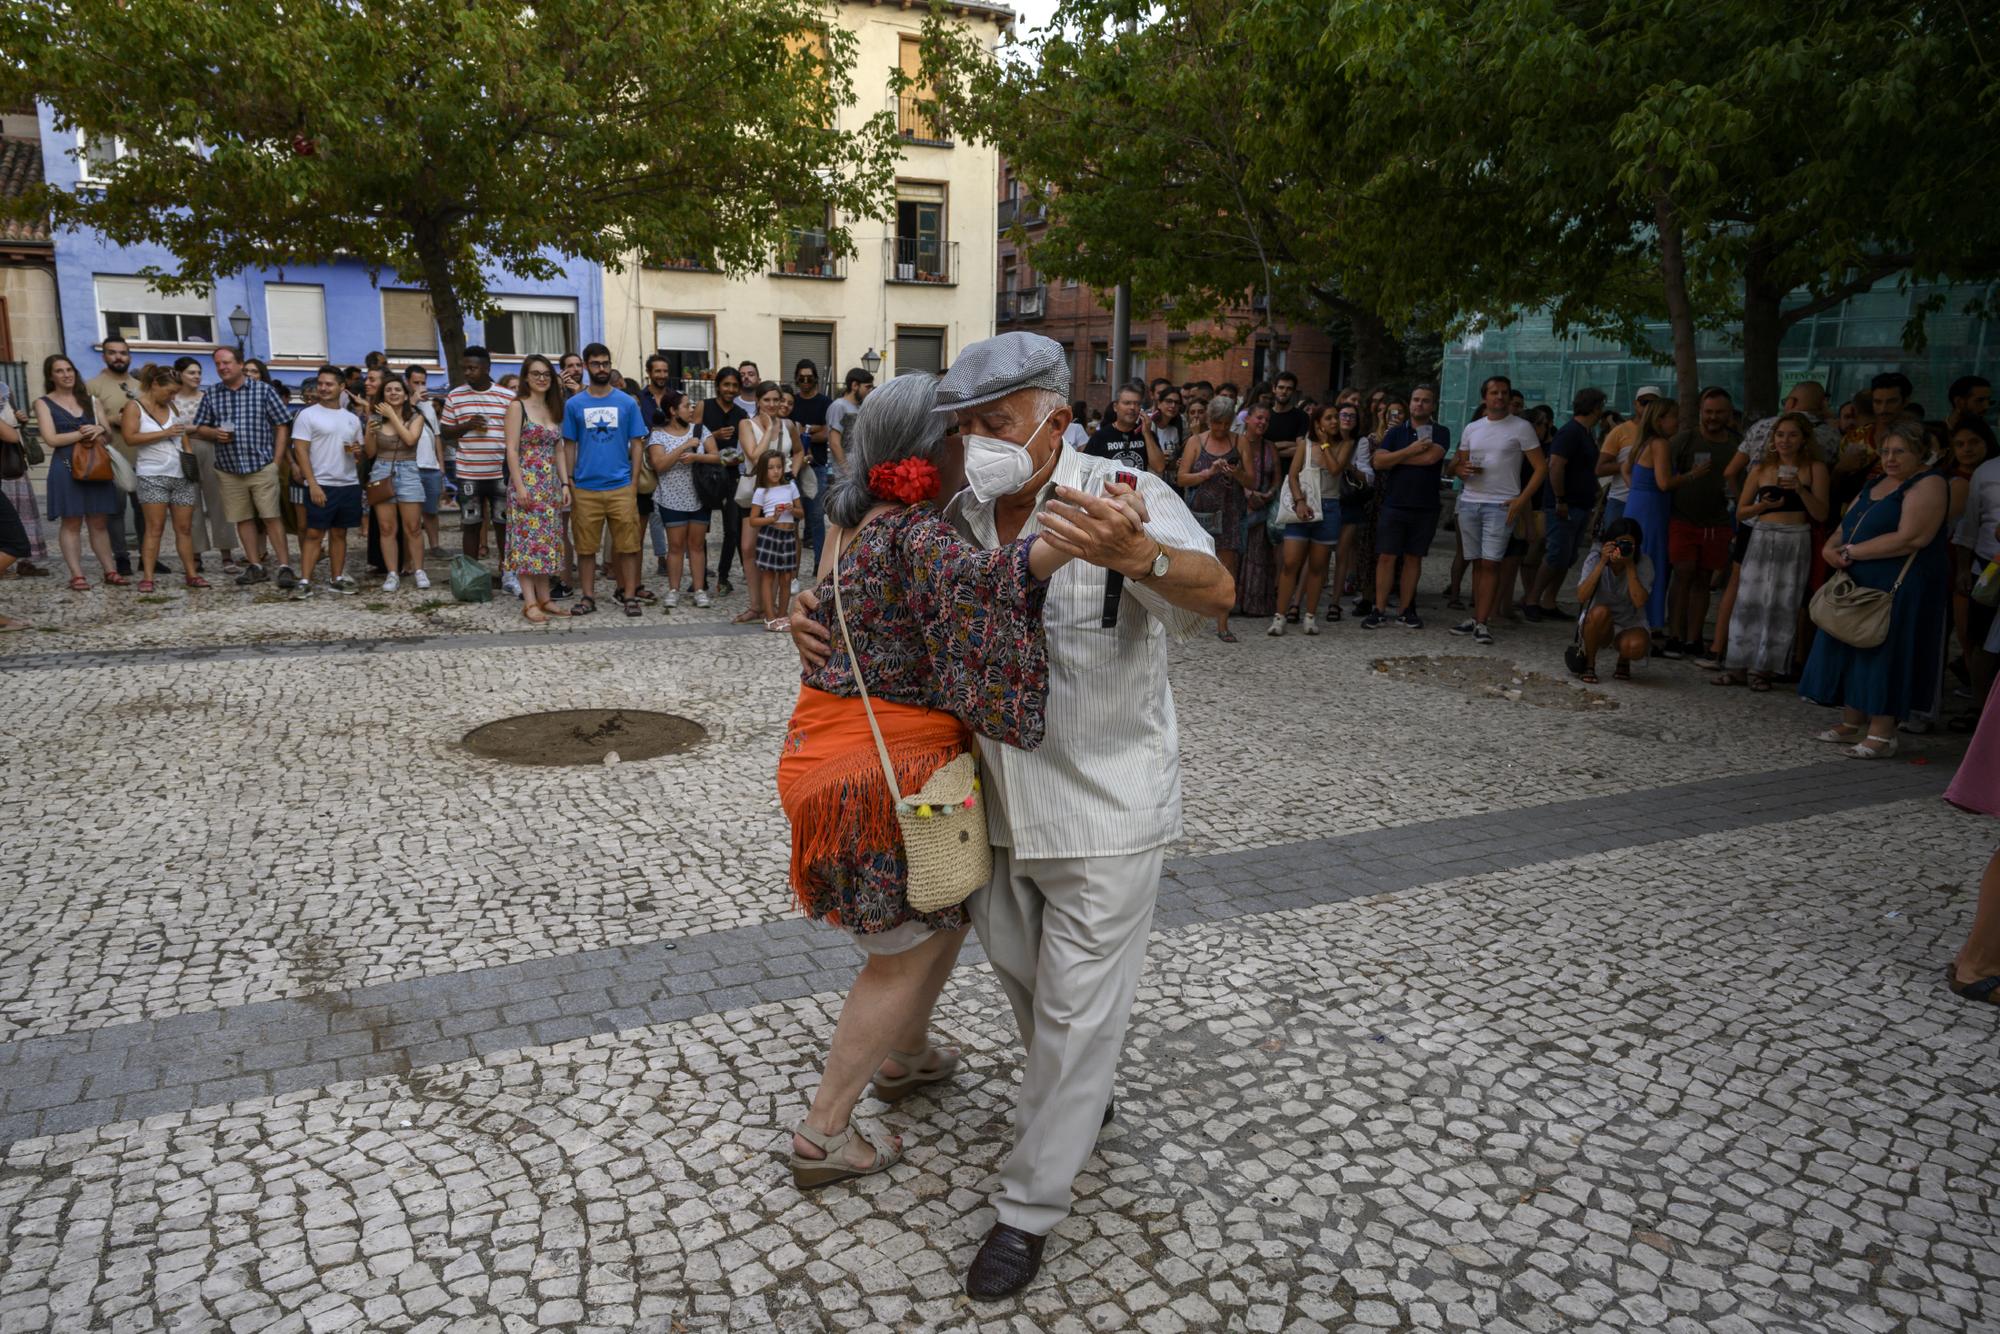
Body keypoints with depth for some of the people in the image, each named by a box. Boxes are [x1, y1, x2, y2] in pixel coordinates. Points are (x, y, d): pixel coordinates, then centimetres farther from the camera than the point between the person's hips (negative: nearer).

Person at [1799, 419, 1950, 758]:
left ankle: (1881, 735, -1)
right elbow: (1846, 525, 18)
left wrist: (1852, 551, -15)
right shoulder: (1875, 485, 18)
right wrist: (1831, 547, -5)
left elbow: (1911, 538, -20)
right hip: (1857, 584, 8)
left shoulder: (1927, 485, -8)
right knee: (1851, 651, 9)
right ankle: (1851, 724, 18)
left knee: (1884, 653, -7)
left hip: (1897, 588, -8)